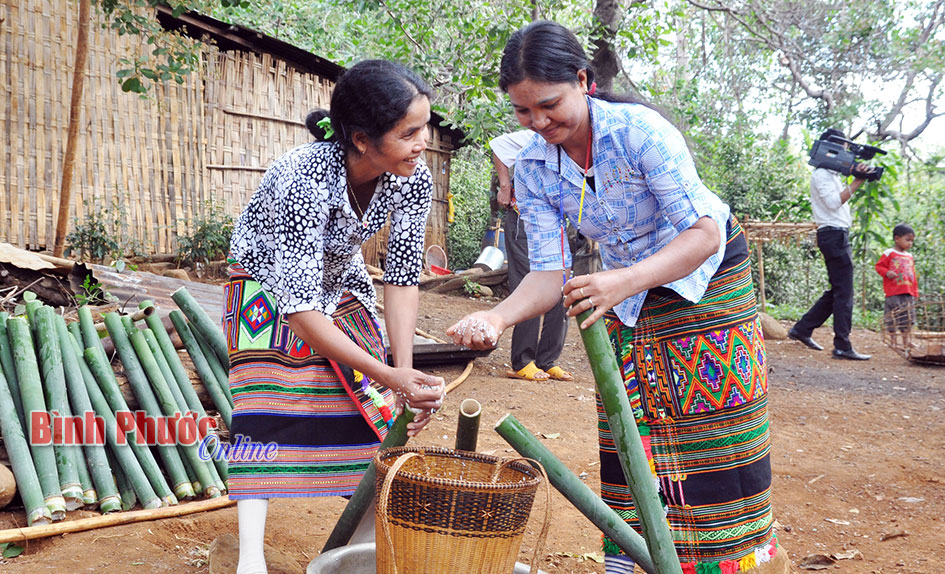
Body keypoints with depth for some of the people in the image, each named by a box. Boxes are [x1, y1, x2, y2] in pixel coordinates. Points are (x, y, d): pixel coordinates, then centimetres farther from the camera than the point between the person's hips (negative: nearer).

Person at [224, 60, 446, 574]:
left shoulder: (413, 179, -24)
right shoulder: (305, 177, -40)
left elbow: (402, 276, -18)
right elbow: (299, 306, -40)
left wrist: (405, 370, -29)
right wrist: (386, 374, -43)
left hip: (340, 284, 5)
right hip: (270, 287, -5)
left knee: (371, 406, -2)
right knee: (269, 408, -17)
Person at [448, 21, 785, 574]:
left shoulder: (637, 128, -28)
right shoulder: (532, 168, -13)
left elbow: (704, 232, -31)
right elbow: (549, 271, -13)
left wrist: (623, 282, -46)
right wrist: (498, 316, -34)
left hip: (708, 276, -4)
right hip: (629, 291, 4)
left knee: (713, 438, -2)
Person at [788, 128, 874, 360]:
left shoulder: (833, 175, 22)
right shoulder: (821, 174, -8)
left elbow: (840, 200, 16)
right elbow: (833, 202, -19)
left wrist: (859, 177, 6)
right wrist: (856, 183, -21)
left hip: (838, 236, 10)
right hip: (833, 234, -10)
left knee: (837, 291, 13)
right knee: (844, 293, -10)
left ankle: (802, 329, 17)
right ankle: (842, 347, -8)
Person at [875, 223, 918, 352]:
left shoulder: (909, 256, 16)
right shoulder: (889, 253, -1)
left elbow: (913, 275, 19)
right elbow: (879, 266, -3)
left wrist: (915, 292, 15)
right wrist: (887, 273, -23)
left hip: (908, 293, 6)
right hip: (893, 293, -6)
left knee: (908, 318, 6)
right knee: (892, 317, -2)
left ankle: (907, 342, 13)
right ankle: (892, 340, 7)